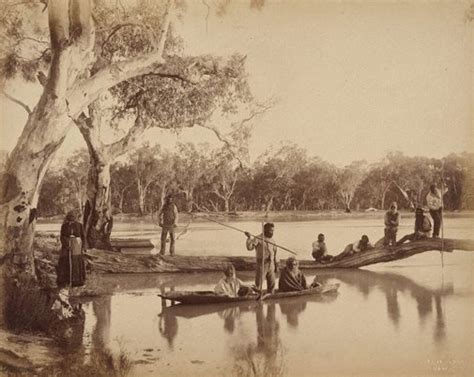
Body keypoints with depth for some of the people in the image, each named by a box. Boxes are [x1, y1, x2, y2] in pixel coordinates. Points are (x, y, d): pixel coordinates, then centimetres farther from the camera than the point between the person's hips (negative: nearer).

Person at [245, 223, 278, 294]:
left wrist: (276, 265, 18)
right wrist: (249, 238, -36)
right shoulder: (258, 238, -9)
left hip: (271, 264, 6)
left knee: (272, 283, 13)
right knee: (258, 284, -5)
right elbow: (249, 247, -22)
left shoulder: (272, 239, 12)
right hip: (262, 264, -6)